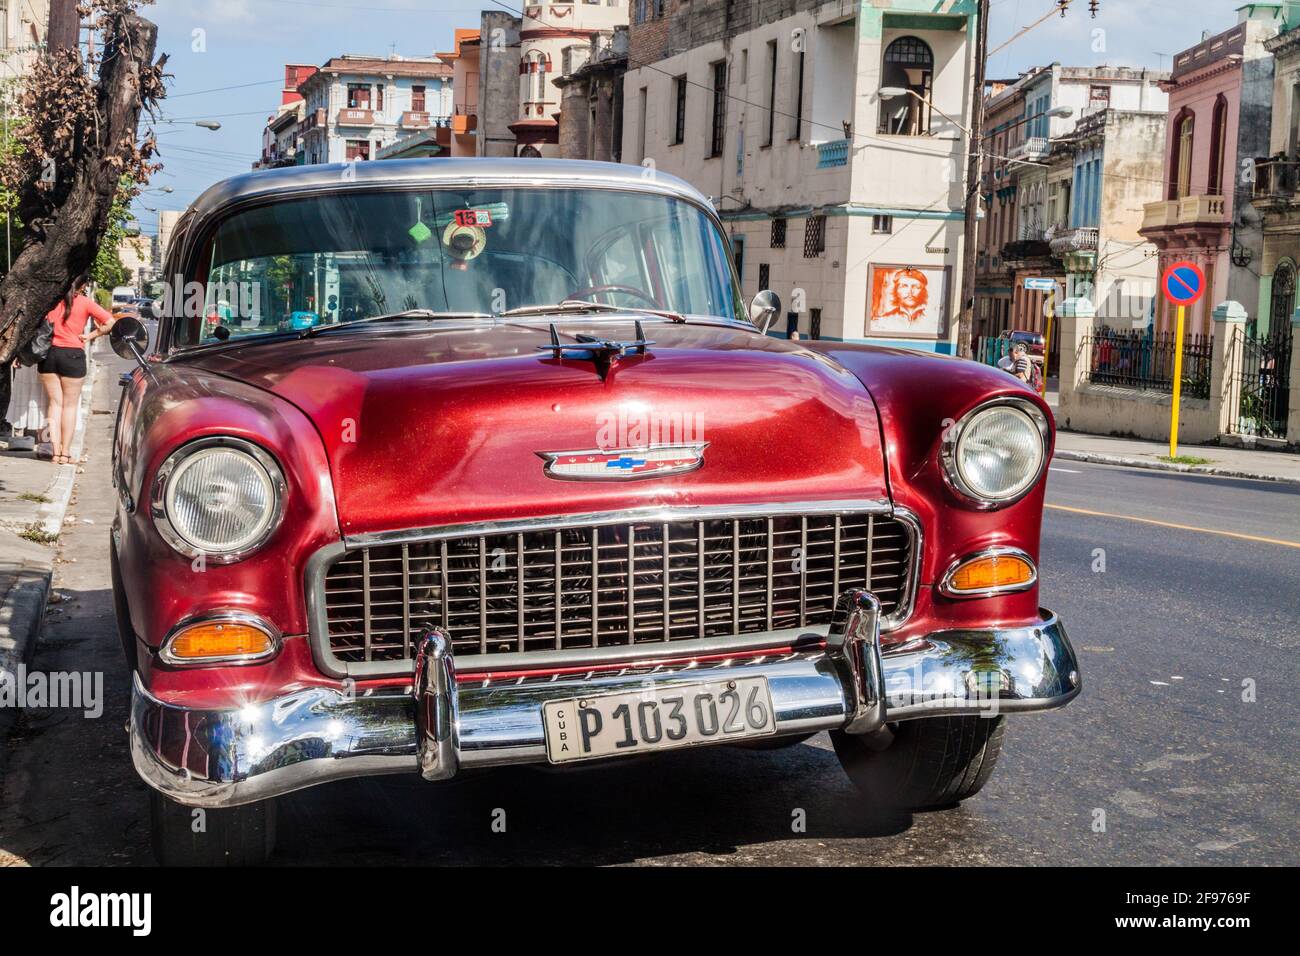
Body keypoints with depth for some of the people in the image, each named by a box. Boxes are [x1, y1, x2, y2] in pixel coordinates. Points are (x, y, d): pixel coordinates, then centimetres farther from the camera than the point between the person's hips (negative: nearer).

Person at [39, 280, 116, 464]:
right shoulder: (85, 302, -4)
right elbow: (111, 323, -10)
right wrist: (90, 336, 0)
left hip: (49, 353, 3)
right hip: (72, 355, -3)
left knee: (54, 403, 10)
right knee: (70, 405, 7)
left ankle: (56, 451, 6)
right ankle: (65, 453, 8)